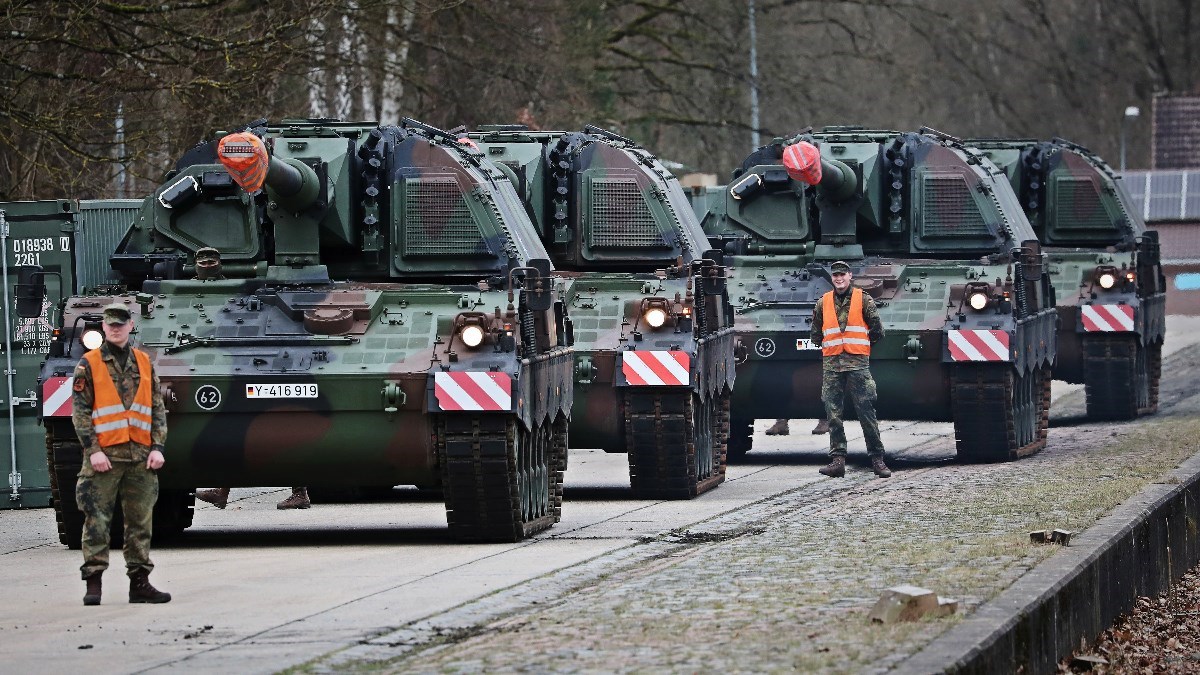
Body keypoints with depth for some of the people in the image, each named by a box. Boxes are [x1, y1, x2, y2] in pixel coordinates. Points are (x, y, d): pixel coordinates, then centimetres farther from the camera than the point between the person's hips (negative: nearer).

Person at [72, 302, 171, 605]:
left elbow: (158, 408, 13)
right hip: (104, 455, -4)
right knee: (97, 520, -6)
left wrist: (157, 447, 2)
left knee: (141, 521, 6)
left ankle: (140, 582, 11)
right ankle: (93, 584, -3)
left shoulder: (144, 363, 13)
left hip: (141, 456, 4)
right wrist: (92, 450, -12)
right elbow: (80, 411, -2)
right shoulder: (89, 364, 2)